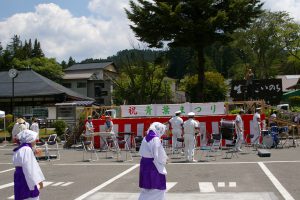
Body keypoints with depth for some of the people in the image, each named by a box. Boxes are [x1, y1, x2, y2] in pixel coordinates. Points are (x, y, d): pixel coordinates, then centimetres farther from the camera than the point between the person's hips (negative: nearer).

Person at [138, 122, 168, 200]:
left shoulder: (145, 138, 6)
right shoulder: (156, 139, -18)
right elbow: (158, 155, -20)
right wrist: (164, 160, 0)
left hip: (144, 164, 8)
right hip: (154, 165, -8)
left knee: (146, 188, 17)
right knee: (158, 188, 4)